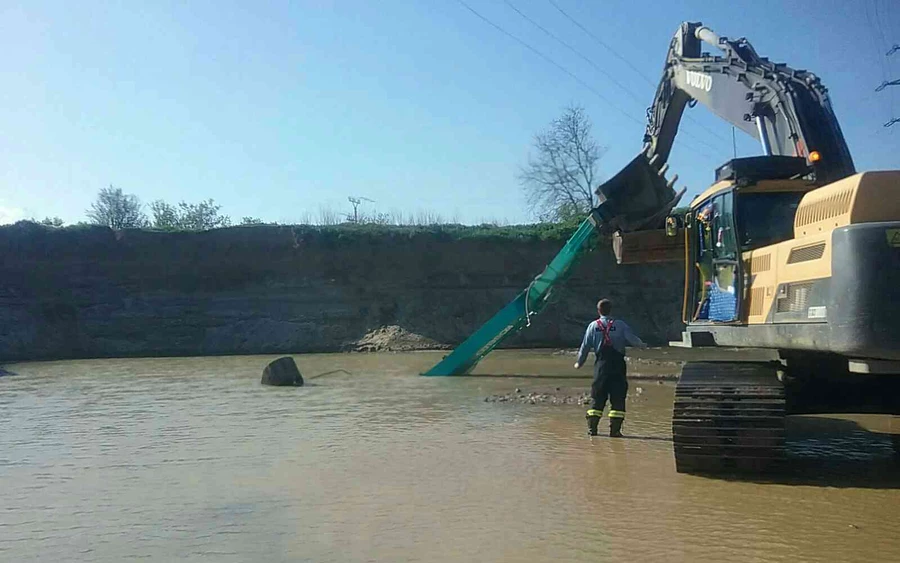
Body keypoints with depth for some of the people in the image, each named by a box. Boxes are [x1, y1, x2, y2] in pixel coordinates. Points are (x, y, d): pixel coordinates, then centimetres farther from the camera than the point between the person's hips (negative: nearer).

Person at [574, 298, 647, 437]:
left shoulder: (593, 326, 3)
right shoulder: (620, 325, -2)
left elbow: (585, 346, 5)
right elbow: (632, 339, -5)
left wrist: (579, 363, 17)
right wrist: (642, 345, 18)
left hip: (601, 364, 2)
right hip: (617, 365, -2)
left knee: (597, 397, 8)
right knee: (618, 397, 3)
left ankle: (592, 428, 7)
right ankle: (615, 430, -1)